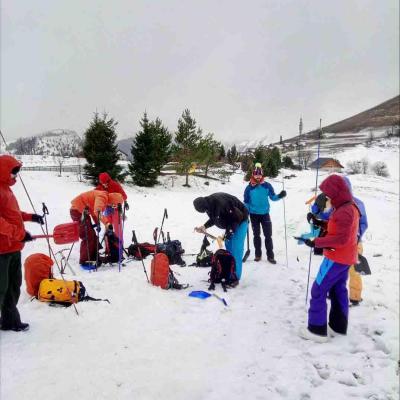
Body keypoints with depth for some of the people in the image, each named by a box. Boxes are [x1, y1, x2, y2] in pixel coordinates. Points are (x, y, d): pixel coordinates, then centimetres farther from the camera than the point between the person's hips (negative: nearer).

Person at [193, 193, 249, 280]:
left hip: (240, 220, -9)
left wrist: (230, 230, -23)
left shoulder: (219, 202, -35)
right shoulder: (209, 204, -8)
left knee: (236, 248, -11)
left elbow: (238, 215, -29)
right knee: (228, 245, 11)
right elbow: (214, 219, 9)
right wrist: (204, 226, -5)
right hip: (231, 221, 9)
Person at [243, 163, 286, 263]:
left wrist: (280, 196, -16)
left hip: (265, 213, 0)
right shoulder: (249, 187, -5)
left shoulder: (267, 186, -5)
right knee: (256, 235, 11)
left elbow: (273, 197, 4)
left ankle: (270, 255, 10)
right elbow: (246, 202, 2)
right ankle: (258, 254, 21)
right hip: (254, 214, 0)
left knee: (268, 235, 1)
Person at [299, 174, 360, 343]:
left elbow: (340, 239, -28)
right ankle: (339, 326, 28)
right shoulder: (349, 207, 8)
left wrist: (316, 242, -24)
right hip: (344, 257, 10)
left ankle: (317, 330, 5)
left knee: (318, 291, -2)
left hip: (337, 258, -10)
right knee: (338, 290, 18)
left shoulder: (344, 211, -24)